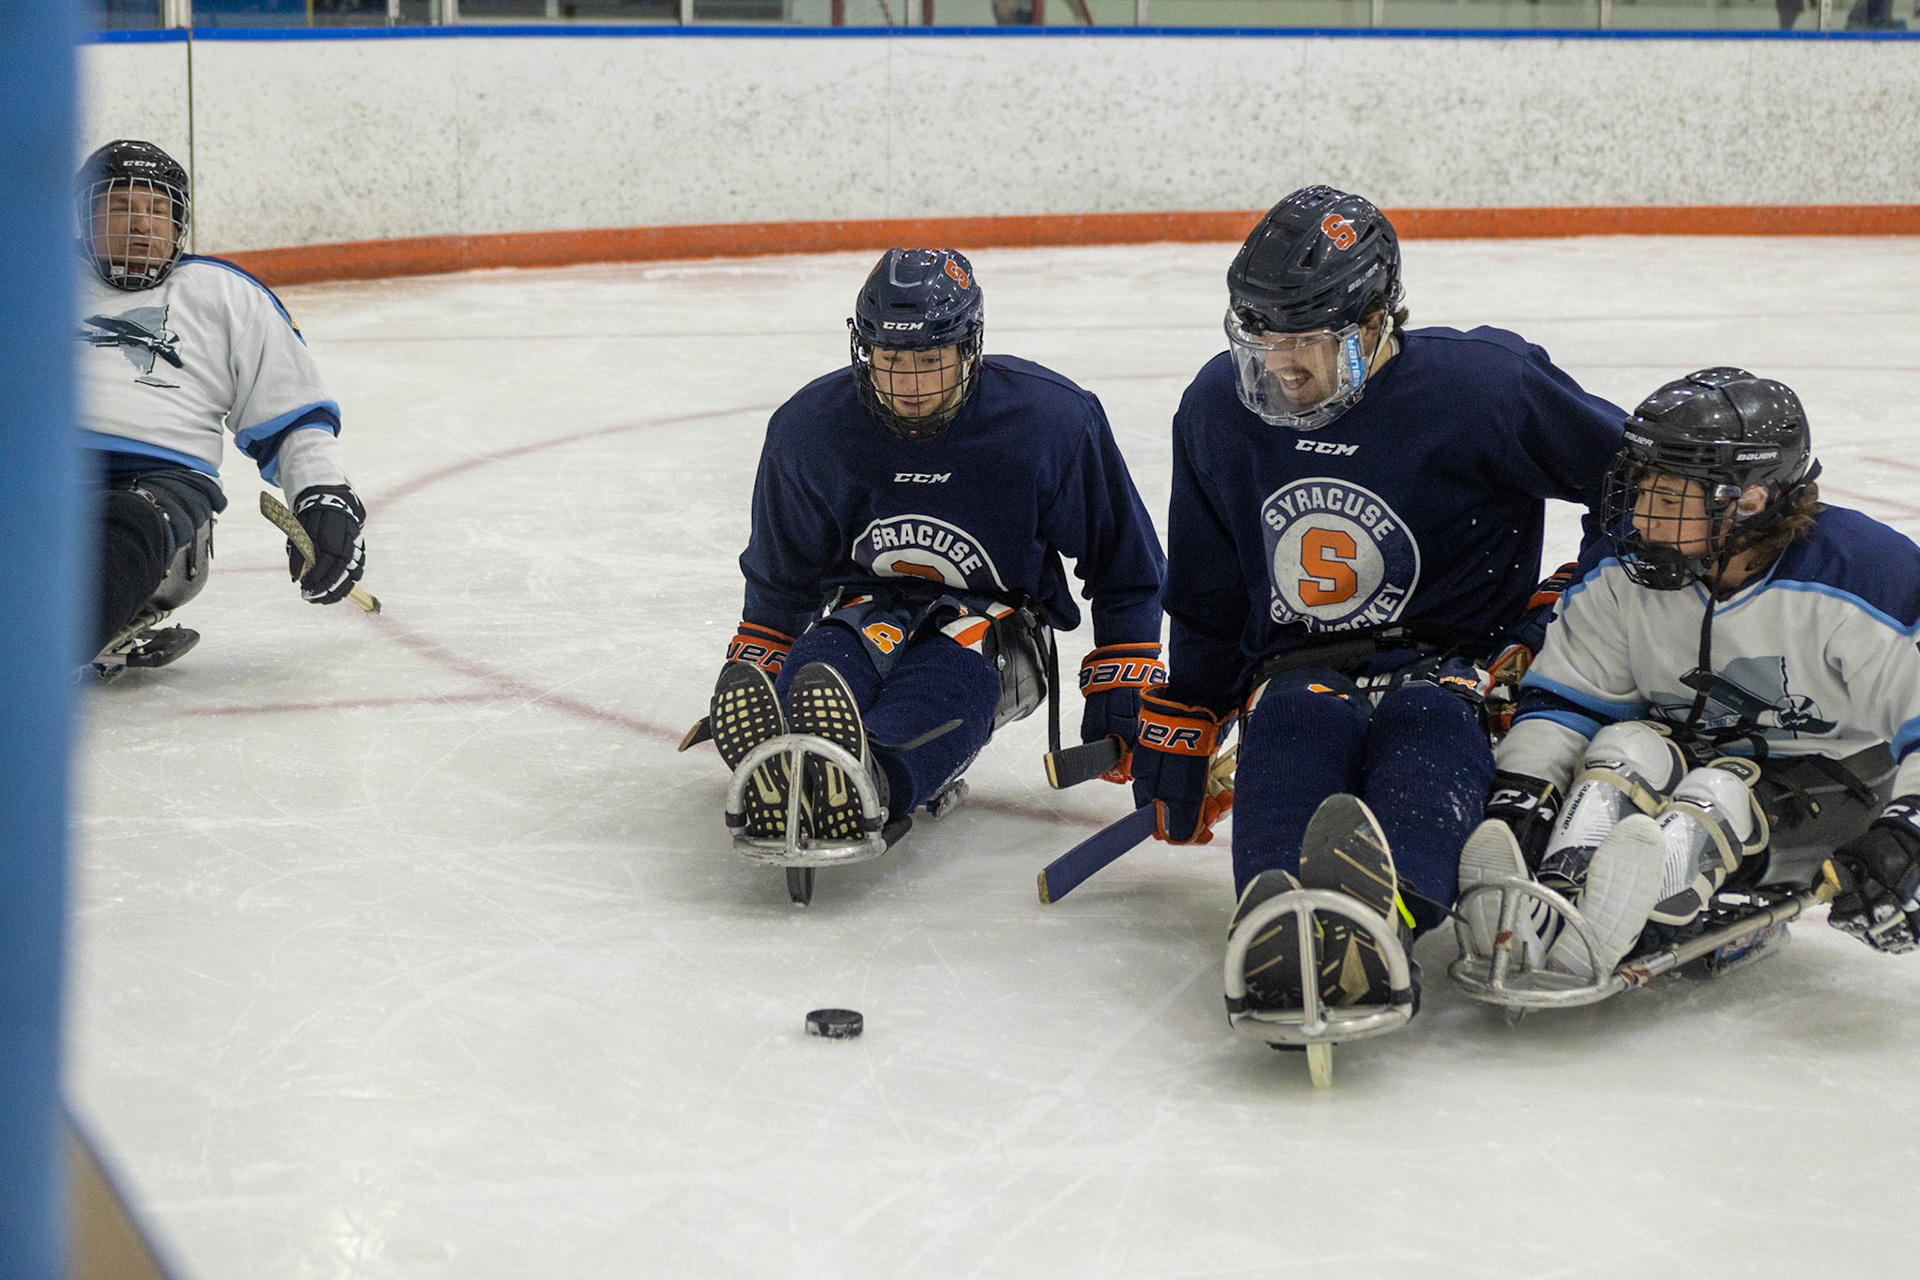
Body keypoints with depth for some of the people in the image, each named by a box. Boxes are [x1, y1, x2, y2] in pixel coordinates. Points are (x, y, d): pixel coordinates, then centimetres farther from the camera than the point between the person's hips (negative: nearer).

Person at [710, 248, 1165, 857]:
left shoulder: (1054, 422, -13)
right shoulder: (810, 428, -6)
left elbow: (1125, 566, 1)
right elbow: (779, 575, 13)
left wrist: (1121, 690, -3)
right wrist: (748, 670, 11)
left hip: (993, 619, -2)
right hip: (866, 604, 2)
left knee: (956, 671, -39)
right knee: (820, 669, -35)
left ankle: (864, 779, -70)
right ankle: (777, 780, -68)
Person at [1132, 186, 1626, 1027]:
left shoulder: (1483, 388, -8)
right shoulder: (1219, 406, 8)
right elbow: (1205, 595, 21)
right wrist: (1180, 722, 21)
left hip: (1448, 665, -3)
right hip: (1298, 673, 3)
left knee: (1429, 725, -39)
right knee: (1291, 732, -35)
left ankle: (1380, 915, -72)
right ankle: (1278, 928, -66)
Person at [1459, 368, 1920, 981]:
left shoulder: (1861, 580, -24)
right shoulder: (1620, 571, -9)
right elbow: (1563, 699, -3)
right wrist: (1519, 793, -19)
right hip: (1692, 751, 4)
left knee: (1721, 793, -31)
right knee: (1627, 748, -25)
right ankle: (1543, 918, -46)